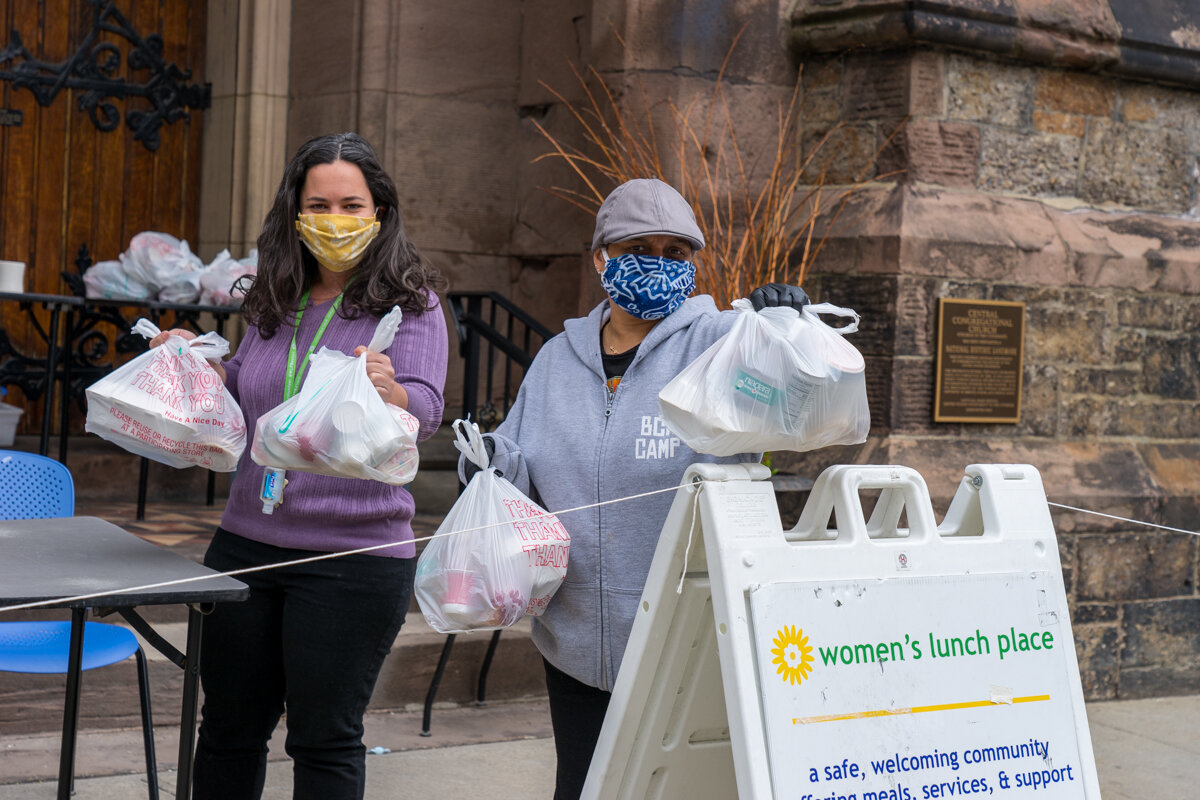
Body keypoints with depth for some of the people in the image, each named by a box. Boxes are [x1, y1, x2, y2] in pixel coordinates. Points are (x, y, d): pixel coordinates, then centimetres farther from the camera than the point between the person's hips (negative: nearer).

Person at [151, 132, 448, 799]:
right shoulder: (275, 303, 10)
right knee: (229, 726, 16)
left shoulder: (410, 304, -6)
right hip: (247, 540, 6)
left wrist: (387, 389, -40)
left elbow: (426, 413, -19)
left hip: (354, 554, -5)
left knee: (325, 739, 5)